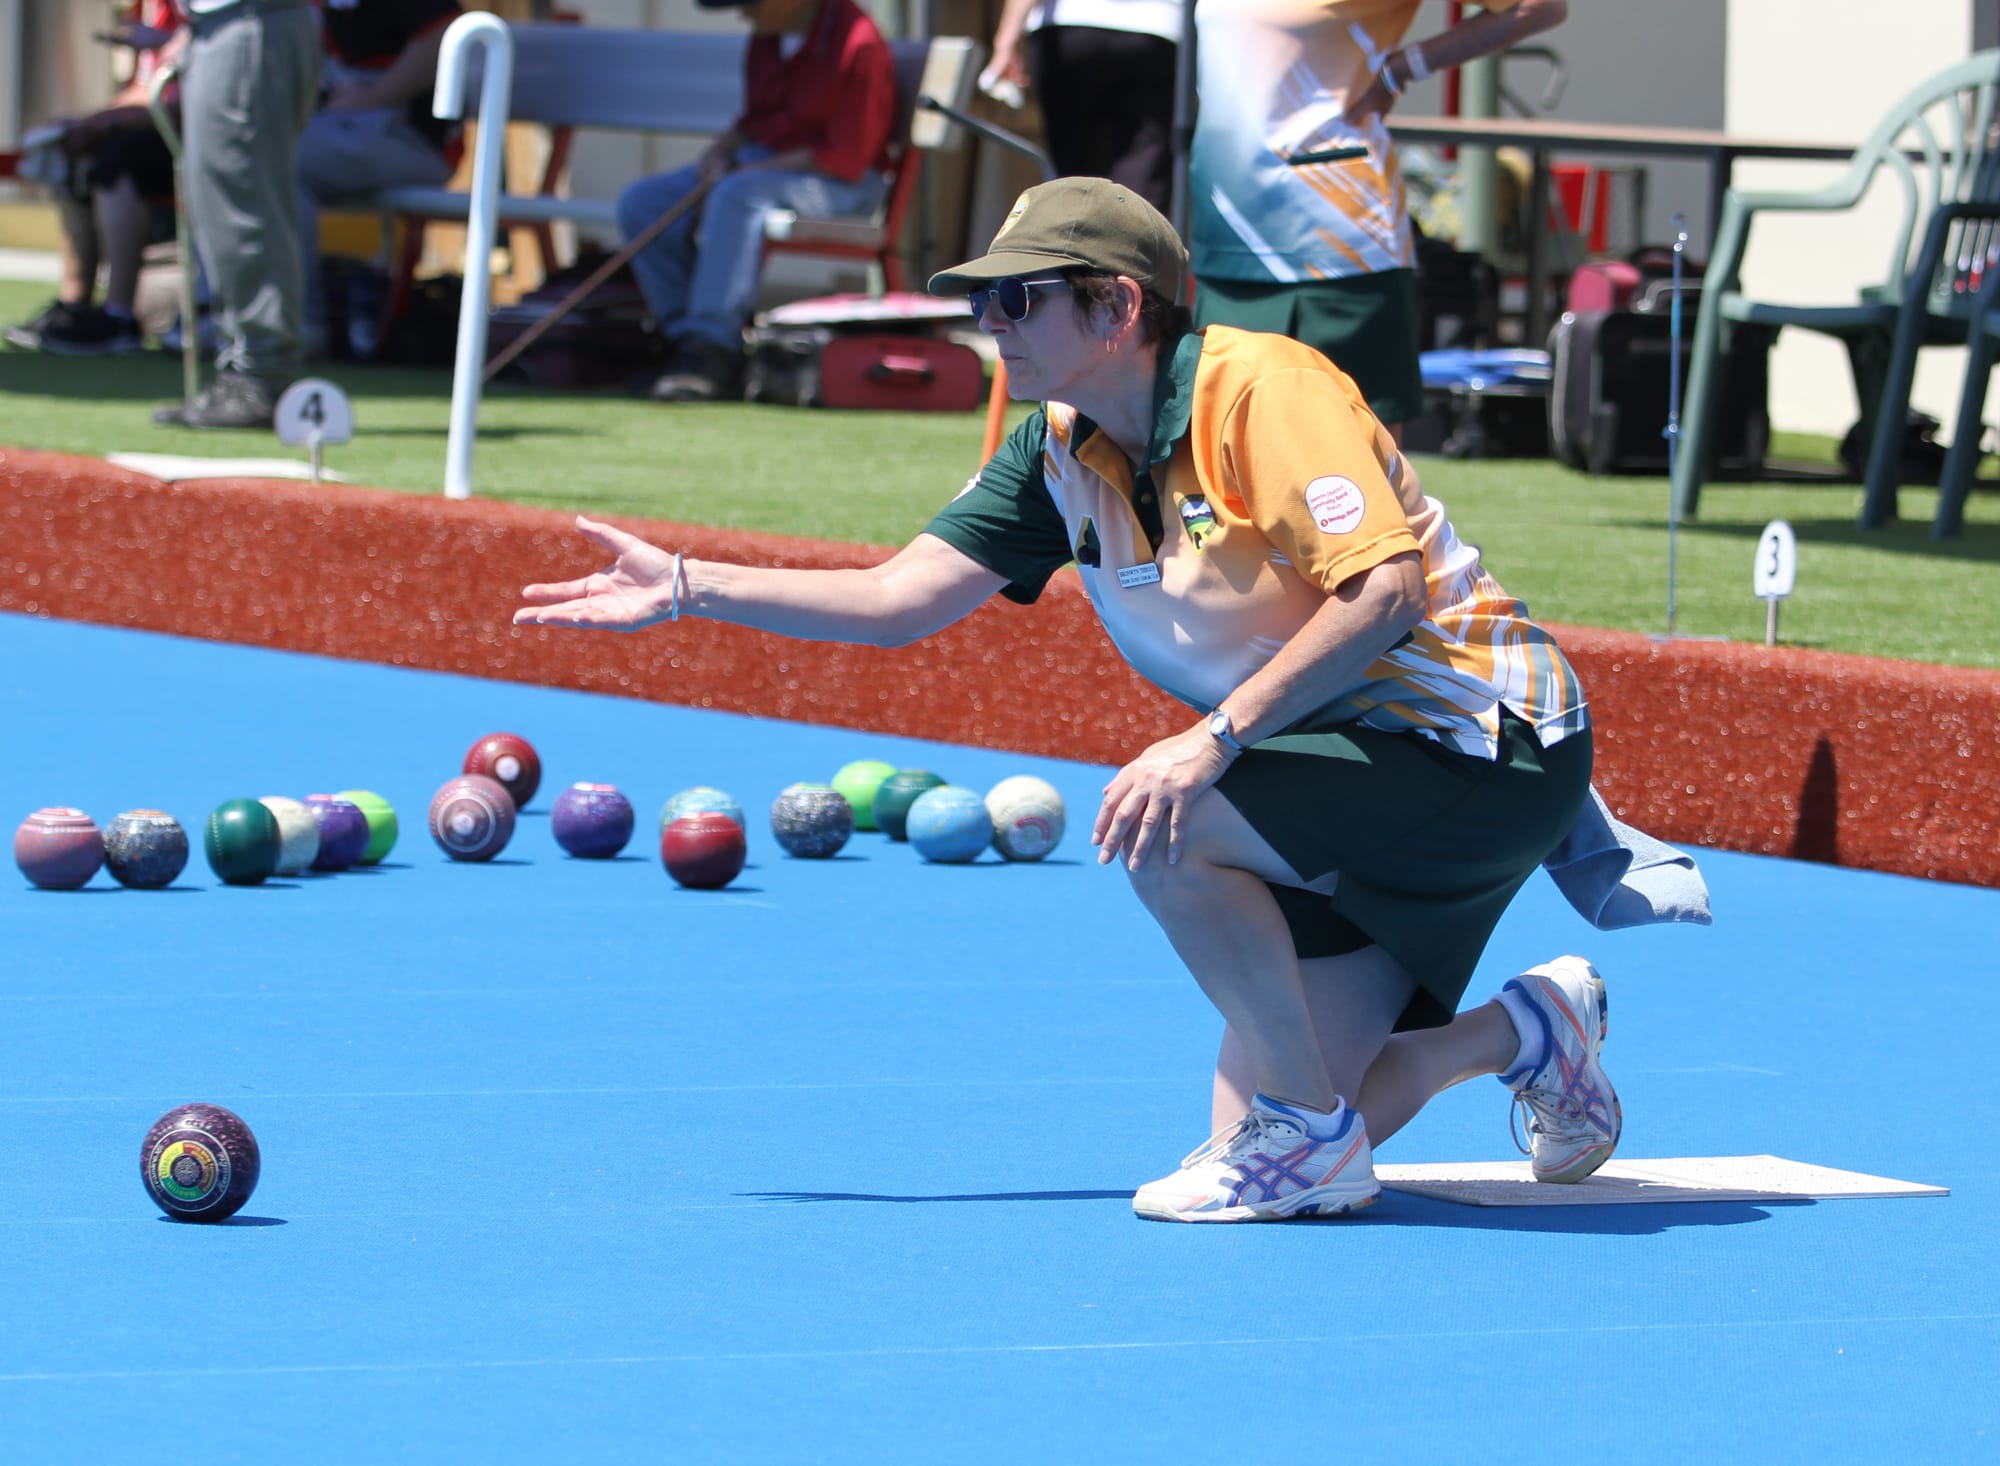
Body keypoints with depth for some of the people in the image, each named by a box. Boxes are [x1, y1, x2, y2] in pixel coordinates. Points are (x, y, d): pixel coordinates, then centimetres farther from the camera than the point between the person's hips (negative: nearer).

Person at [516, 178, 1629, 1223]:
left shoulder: (1262, 389, -20)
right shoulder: (1061, 455, 5)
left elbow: (1384, 591, -29)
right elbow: (901, 599, 6)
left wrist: (1218, 738, -33)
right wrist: (686, 589, 2)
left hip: (1485, 740, -8)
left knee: (1167, 826, -30)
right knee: (1257, 1131, 0)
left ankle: (1312, 1137, -14)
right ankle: (1532, 1030, 23)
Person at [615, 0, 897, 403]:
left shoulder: (856, 42, -18)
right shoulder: (767, 36, 8)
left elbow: (845, 159, -21)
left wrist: (742, 171, -20)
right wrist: (720, 150, -2)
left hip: (840, 185, -9)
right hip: (758, 164, 9)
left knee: (738, 195, -38)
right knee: (641, 204, -8)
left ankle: (712, 351, -39)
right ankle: (686, 339, -16)